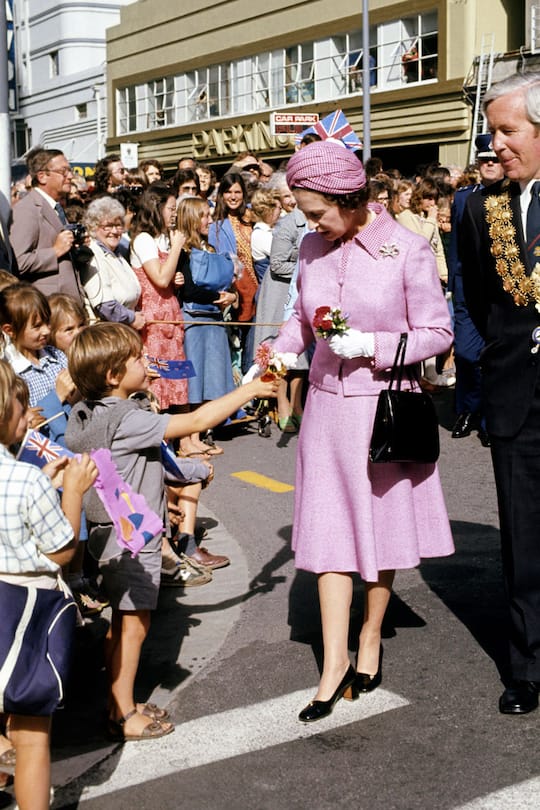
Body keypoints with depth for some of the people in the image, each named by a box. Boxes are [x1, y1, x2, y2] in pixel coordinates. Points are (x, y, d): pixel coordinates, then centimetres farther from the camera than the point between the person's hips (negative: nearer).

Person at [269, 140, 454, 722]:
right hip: (327, 405, 4)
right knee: (329, 534, 3)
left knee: (380, 529, 10)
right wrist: (280, 355, -4)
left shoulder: (407, 249, -12)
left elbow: (438, 333, -8)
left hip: (384, 407, -3)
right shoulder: (313, 247, 1)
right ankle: (335, 663, 10)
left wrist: (372, 345, -19)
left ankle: (370, 640, 30)